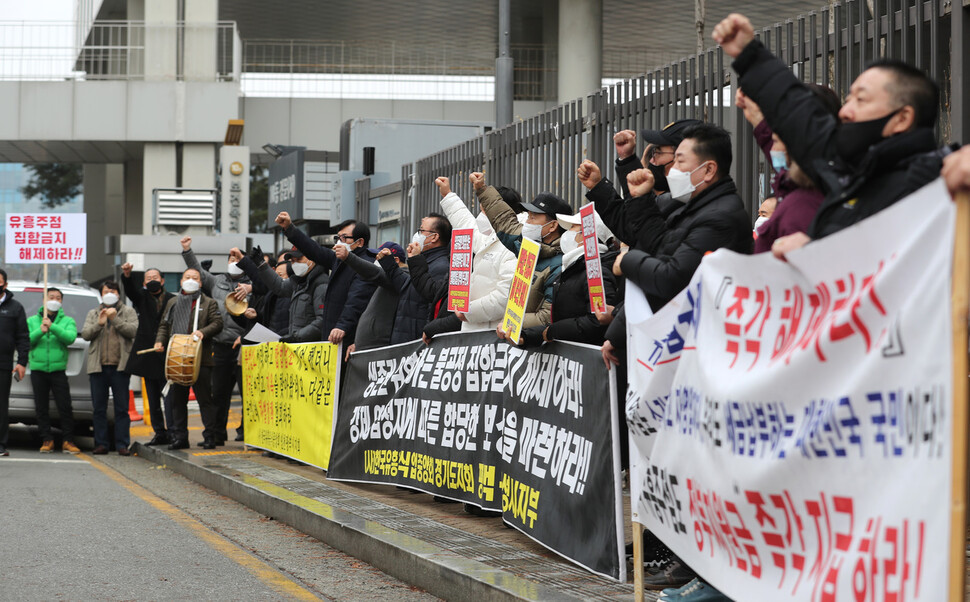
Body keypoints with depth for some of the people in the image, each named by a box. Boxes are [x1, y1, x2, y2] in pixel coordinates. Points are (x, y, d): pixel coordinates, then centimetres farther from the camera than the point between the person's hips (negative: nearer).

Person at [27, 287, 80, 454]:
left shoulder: (67, 321, 10)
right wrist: (40, 331, -16)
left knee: (65, 407, -7)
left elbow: (70, 337, -10)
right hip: (37, 370, 1)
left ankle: (68, 441, -1)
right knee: (41, 408, 3)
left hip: (58, 370, -1)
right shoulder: (32, 320, 13)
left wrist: (52, 327, -20)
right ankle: (47, 440, 11)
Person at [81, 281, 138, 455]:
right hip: (98, 367, 3)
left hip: (120, 367, -3)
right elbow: (85, 334, 6)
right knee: (99, 408, 3)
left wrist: (115, 319, -11)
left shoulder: (128, 312, 11)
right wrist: (99, 324, -10)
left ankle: (122, 444, -2)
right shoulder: (93, 314, 18)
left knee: (122, 408, -4)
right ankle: (101, 443, 8)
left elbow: (133, 331, -4)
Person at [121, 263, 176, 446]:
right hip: (148, 357, 4)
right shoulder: (142, 297, 11)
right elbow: (130, 290, -10)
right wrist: (127, 275, -31)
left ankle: (172, 432, -9)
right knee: (153, 398, 9)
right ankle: (159, 433, 17)